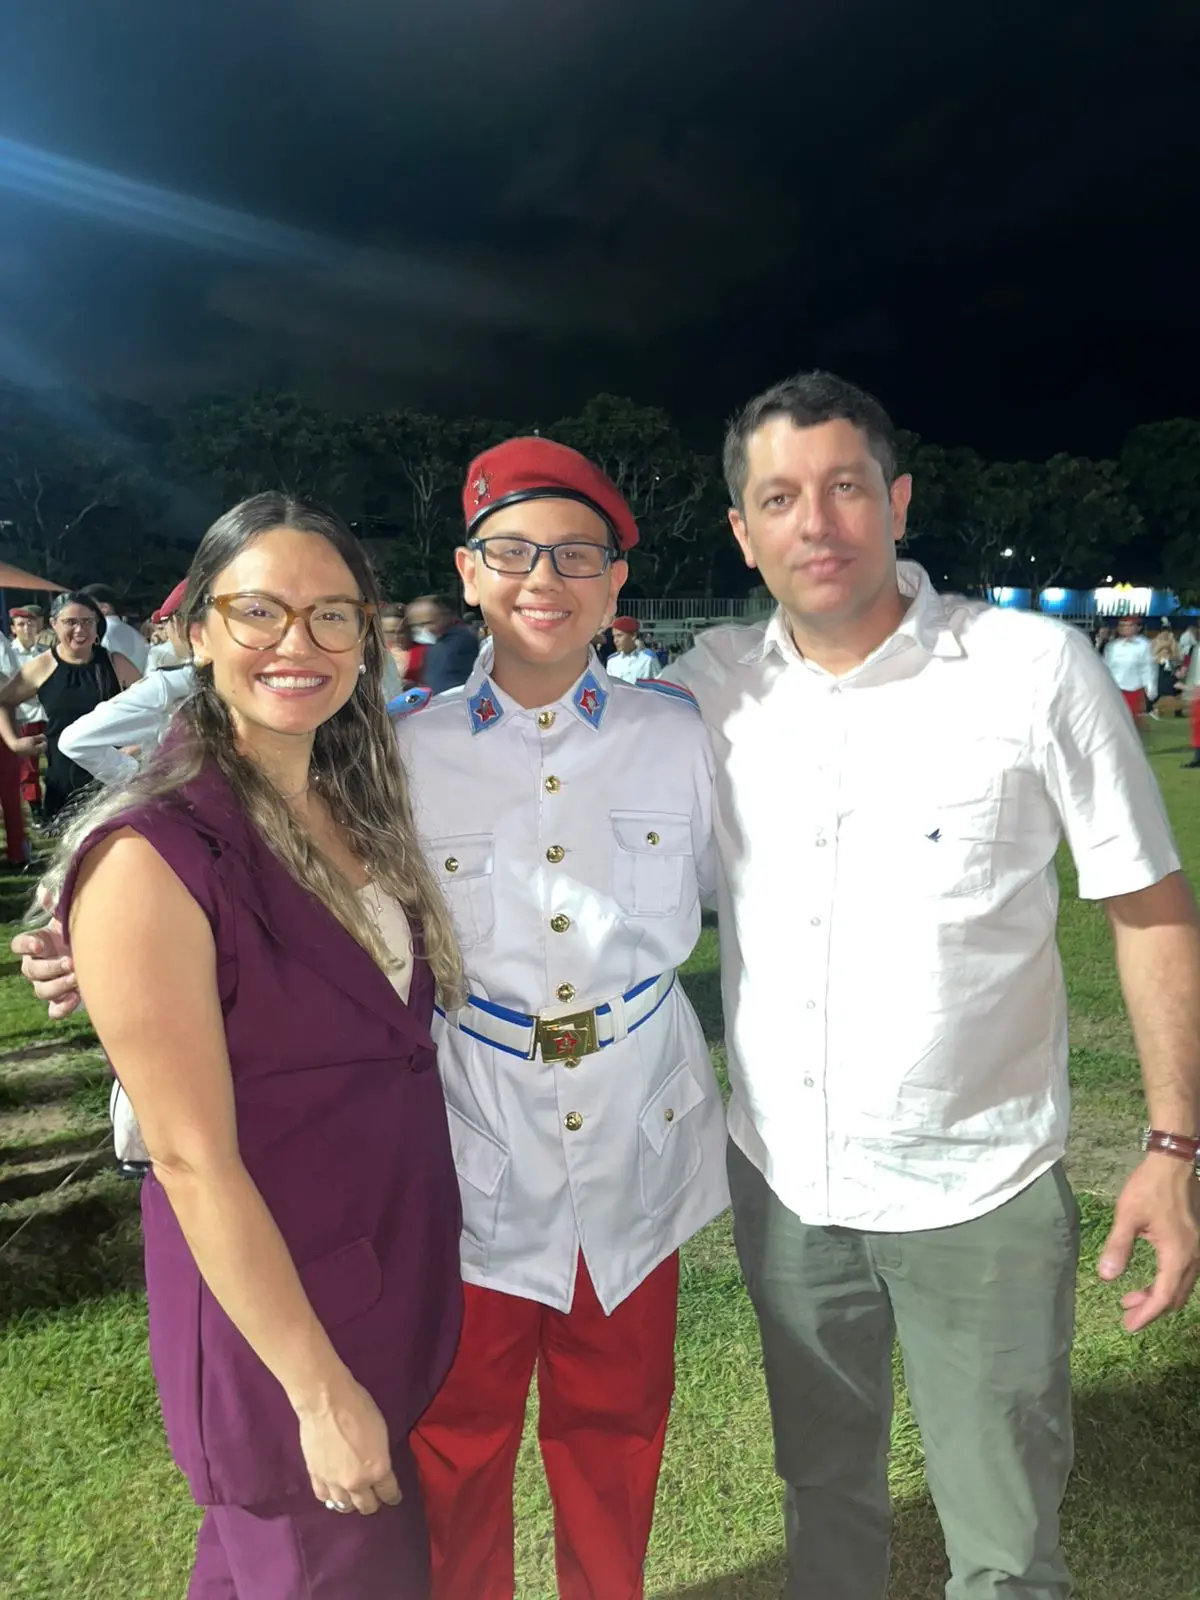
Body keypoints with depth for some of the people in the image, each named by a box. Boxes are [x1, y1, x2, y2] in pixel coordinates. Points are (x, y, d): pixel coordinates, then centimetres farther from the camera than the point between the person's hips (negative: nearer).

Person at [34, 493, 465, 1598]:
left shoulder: (356, 809, -1)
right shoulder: (150, 856, -23)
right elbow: (193, 1159, -21)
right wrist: (321, 1391, -16)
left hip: (410, 1275, 7)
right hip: (274, 1307, -7)